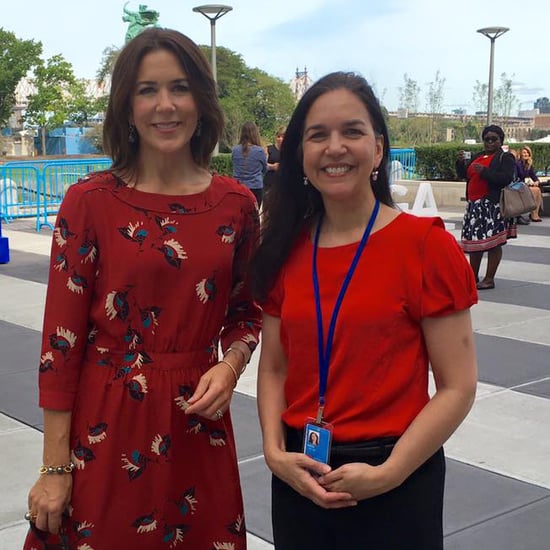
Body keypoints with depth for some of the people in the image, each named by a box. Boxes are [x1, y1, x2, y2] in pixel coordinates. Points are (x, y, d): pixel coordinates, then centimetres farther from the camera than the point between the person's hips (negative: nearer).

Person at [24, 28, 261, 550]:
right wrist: (54, 467, -7)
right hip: (105, 427, -2)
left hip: (198, 423, 3)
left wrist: (229, 365, -8)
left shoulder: (236, 203, 0)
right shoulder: (90, 202, -8)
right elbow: (61, 338, -7)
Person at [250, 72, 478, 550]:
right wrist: (275, 453, -7)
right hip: (300, 479, 4)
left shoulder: (427, 245, -11)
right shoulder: (286, 250, 1)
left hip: (395, 485, -4)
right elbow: (273, 368, 8)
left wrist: (386, 474, -17)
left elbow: (457, 387, -11)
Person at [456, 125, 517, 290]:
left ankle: (489, 279, -2)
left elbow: (507, 178, -16)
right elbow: (463, 175, 19)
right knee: (474, 240, 9)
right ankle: (473, 277, 19)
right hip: (475, 205, 7)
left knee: (492, 242, -6)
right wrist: (461, 162, 0)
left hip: (493, 206, -7)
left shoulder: (505, 157, -1)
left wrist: (484, 171, -21)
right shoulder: (478, 156, 19)